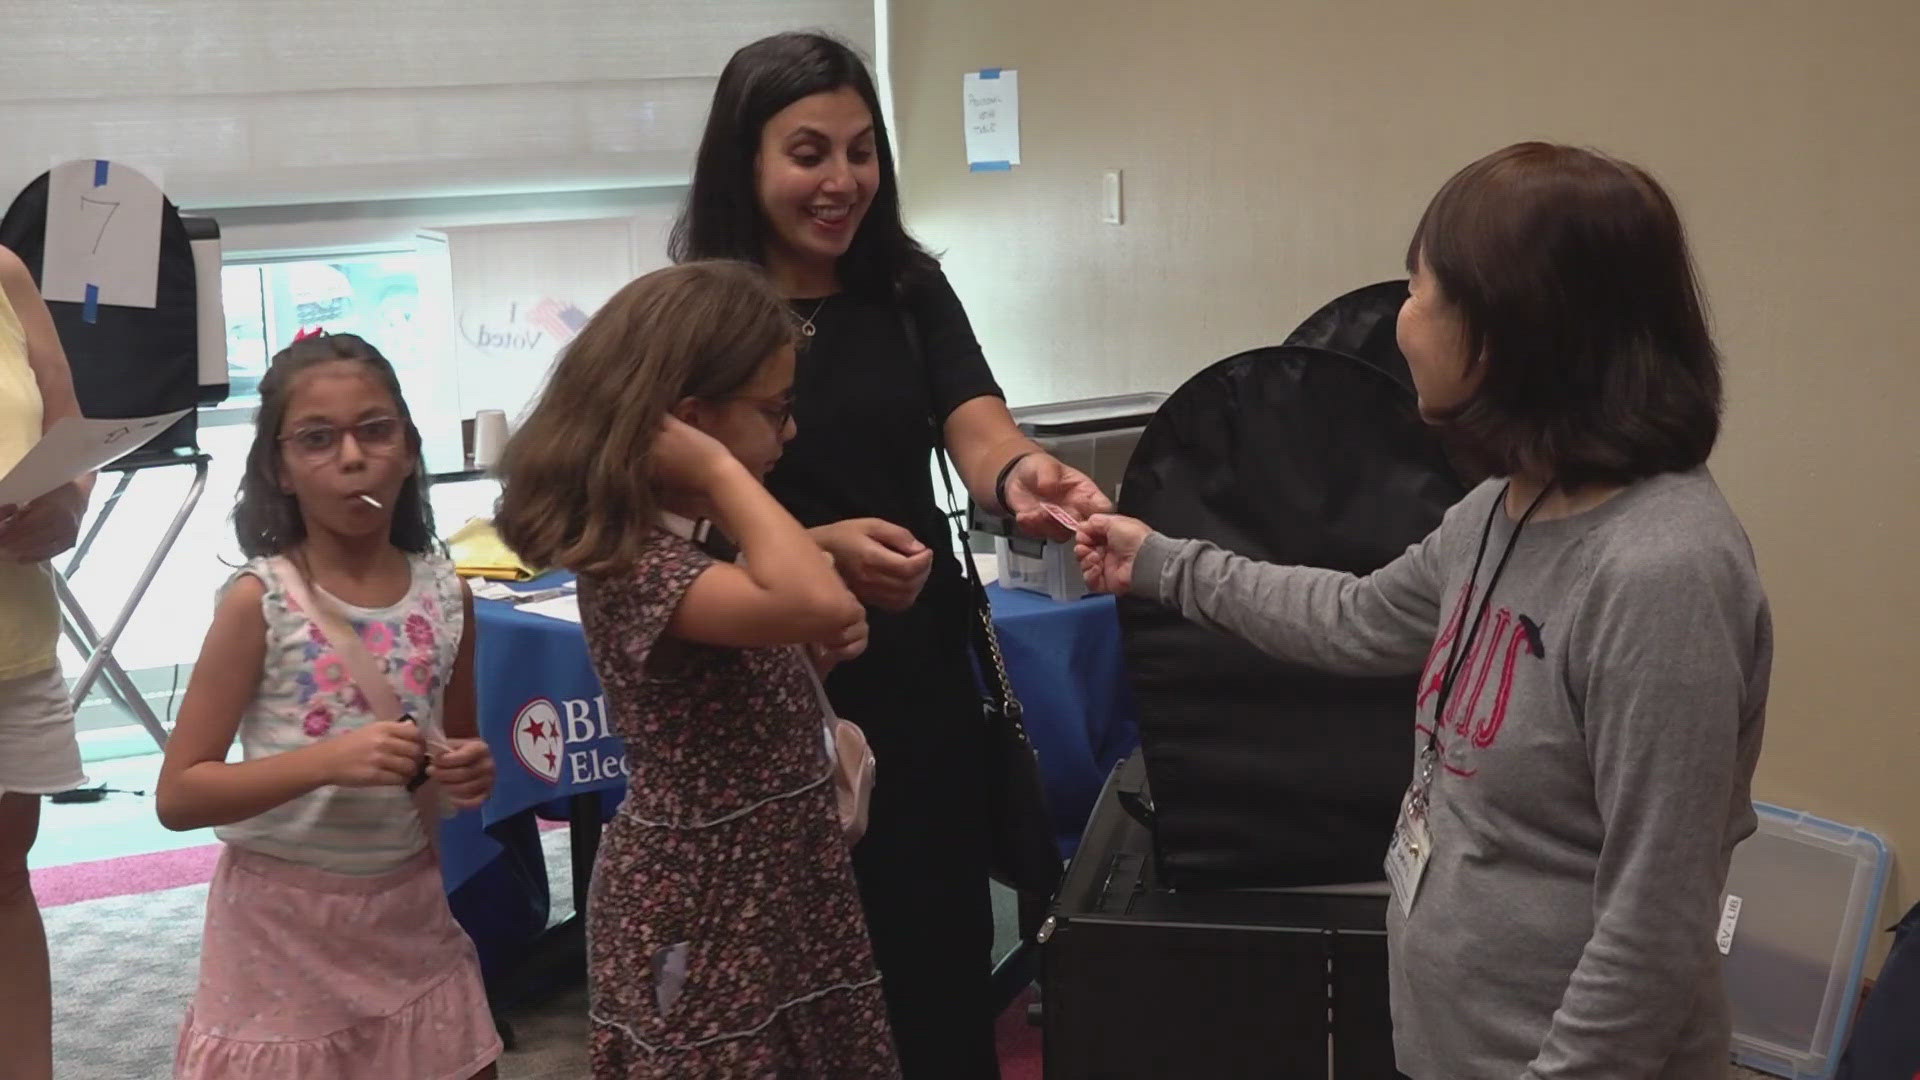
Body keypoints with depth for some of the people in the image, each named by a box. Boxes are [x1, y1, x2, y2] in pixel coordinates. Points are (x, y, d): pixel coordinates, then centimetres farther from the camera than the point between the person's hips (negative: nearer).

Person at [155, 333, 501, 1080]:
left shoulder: (445, 595, -1)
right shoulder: (259, 601, -13)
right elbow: (178, 795, -14)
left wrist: (471, 774, -8)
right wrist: (327, 760, -27)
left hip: (410, 914, 4)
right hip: (285, 927, -4)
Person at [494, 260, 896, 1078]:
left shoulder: (688, 530, 5)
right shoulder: (632, 562, -25)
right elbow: (815, 603, -40)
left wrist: (826, 636, 1)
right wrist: (720, 470, -30)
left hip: (776, 886, 9)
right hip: (704, 918, -9)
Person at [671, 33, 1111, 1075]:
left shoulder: (912, 292, 2)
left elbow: (981, 437, -11)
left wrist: (1021, 476, -35)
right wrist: (820, 547, -28)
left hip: (921, 678, 3)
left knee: (942, 959, 13)